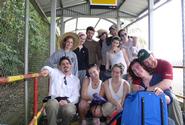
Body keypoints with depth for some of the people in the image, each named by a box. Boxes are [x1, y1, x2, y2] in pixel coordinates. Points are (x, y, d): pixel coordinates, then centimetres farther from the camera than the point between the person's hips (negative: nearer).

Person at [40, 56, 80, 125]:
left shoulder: (76, 79, 19)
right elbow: (48, 68, -6)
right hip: (54, 101, -1)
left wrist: (67, 101, -13)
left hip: (68, 102, 1)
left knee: (70, 110, -33)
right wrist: (46, 70, -32)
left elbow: (76, 96, 8)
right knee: (53, 103, -36)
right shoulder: (55, 72, 18)